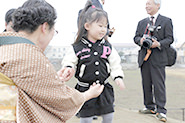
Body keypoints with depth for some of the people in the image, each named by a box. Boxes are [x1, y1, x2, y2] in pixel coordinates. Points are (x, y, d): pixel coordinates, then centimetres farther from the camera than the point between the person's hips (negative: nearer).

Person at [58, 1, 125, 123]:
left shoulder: (107, 47, 0)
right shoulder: (77, 48, -9)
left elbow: (115, 63, 5)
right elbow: (69, 62, -4)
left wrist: (118, 76, -9)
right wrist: (69, 69, -25)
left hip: (104, 88, 3)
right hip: (85, 90, -3)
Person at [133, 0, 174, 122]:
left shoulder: (166, 21, 2)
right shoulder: (142, 22, 17)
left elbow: (169, 39, -3)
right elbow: (136, 37, 16)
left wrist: (159, 44, -19)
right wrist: (140, 40, -7)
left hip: (158, 58, -5)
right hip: (144, 57, 5)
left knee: (159, 84, -8)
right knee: (146, 84, 10)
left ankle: (161, 111, -5)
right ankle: (150, 107, 22)